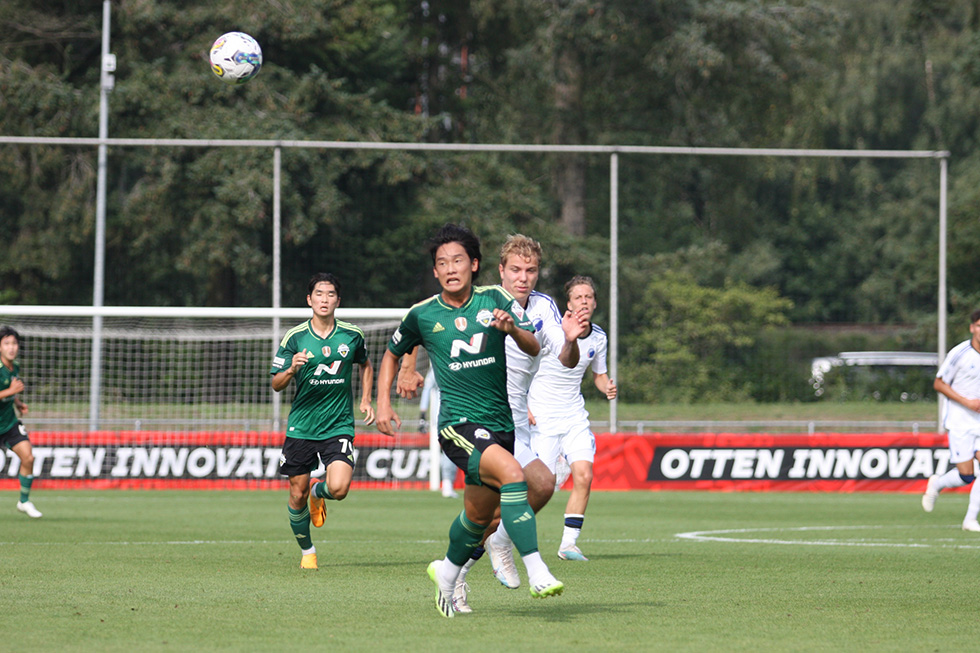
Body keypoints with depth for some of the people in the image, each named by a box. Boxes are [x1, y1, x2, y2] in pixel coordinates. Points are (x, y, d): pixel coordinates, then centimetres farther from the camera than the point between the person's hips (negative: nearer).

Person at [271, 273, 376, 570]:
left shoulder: (352, 336, 1)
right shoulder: (294, 338, -3)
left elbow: (365, 365, 23)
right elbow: (276, 384, 0)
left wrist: (365, 400, 11)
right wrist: (292, 369, -21)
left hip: (339, 426, 0)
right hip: (301, 427, 0)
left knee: (339, 488, -19)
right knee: (297, 496, 3)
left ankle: (319, 491, 18)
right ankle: (307, 550, 28)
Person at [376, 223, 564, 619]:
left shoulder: (494, 299, 2)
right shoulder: (422, 315, 2)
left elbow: (533, 348, -7)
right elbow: (392, 355, 20)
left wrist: (512, 328, -28)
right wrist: (384, 405, 11)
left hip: (501, 423, 4)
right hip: (458, 423, -4)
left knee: (479, 516, 14)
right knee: (512, 472, -30)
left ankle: (447, 573, 44)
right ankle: (536, 572, -35)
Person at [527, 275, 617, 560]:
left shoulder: (598, 337, 3)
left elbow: (599, 374, 20)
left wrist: (608, 387, -4)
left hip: (574, 417, 5)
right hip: (540, 419, -5)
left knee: (584, 475, -15)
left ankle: (569, 543, -4)